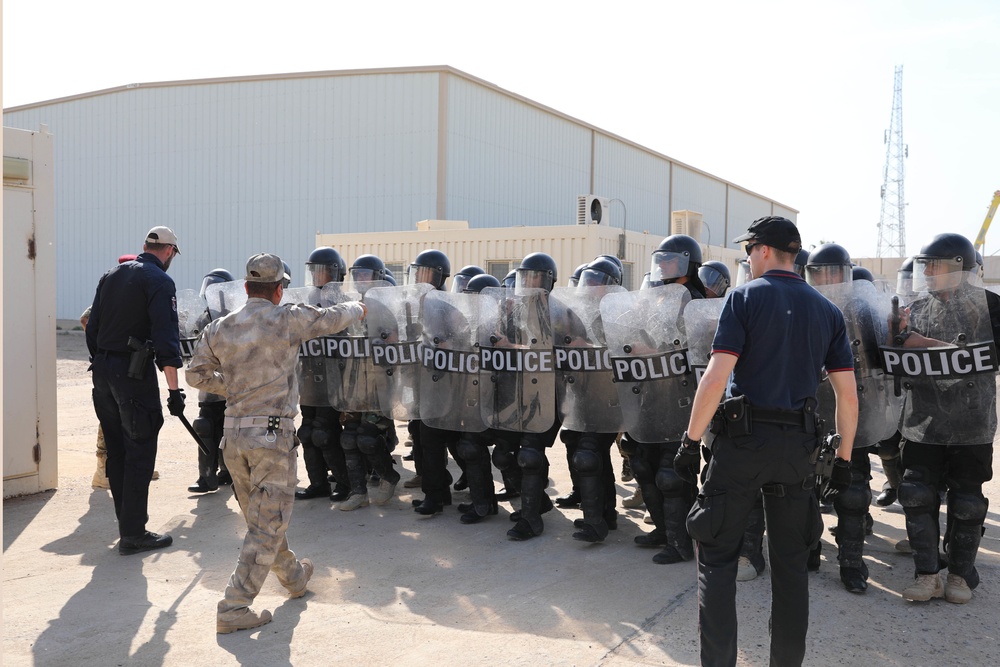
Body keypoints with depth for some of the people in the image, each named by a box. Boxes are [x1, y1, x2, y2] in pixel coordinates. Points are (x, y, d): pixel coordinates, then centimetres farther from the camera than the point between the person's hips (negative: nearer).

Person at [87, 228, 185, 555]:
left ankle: (127, 520, 26)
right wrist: (174, 389, -17)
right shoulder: (159, 281, -9)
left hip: (102, 369, 8)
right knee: (139, 453, -2)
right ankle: (133, 534, 1)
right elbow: (166, 338, -17)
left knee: (116, 451, 15)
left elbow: (92, 328, 16)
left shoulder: (111, 275, 14)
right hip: (133, 372, -8)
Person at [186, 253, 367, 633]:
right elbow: (333, 319, 5)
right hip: (273, 434, -6)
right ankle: (233, 609, 2)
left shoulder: (219, 329, 4)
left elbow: (196, 375, 10)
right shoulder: (288, 320, -9)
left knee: (260, 516, 22)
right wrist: (357, 309, 26)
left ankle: (293, 575, 43)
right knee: (268, 524, 3)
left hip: (233, 434, 6)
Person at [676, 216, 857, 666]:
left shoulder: (745, 297, -5)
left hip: (742, 440, -4)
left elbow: (715, 379, -15)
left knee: (718, 557, 6)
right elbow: (847, 395, 6)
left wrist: (691, 440, -8)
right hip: (798, 445, 5)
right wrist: (843, 457, 15)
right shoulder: (827, 311, 8)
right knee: (790, 563, 14)